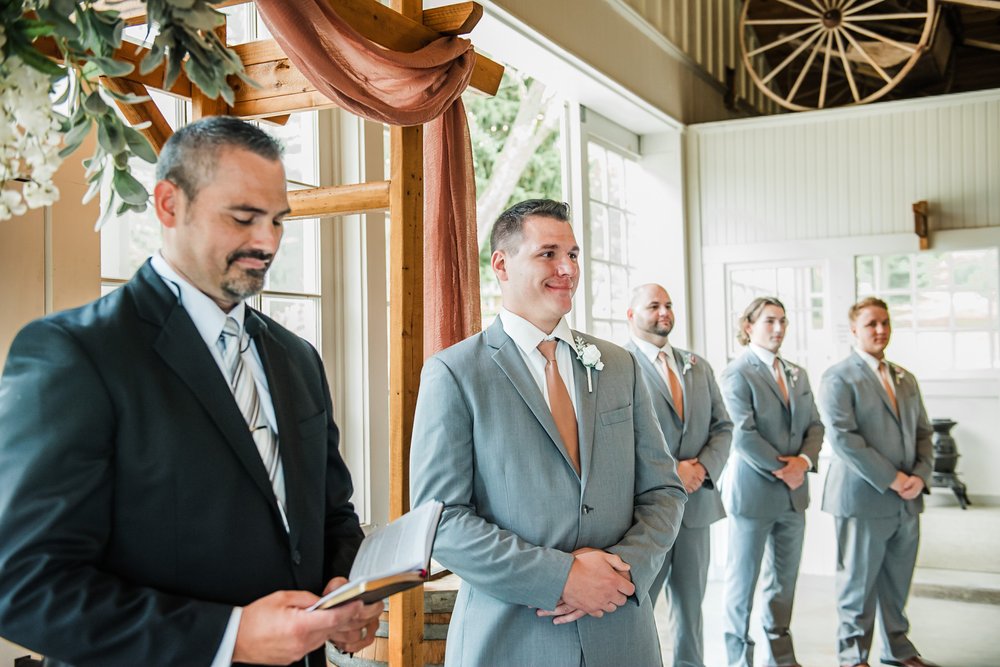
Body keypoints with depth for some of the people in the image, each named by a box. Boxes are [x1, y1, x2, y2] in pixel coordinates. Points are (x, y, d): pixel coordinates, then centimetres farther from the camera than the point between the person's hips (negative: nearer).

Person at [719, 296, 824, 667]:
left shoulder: (798, 374, 13)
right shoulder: (736, 374, -11)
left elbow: (814, 425, 11)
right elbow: (744, 435, -17)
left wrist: (804, 461, -7)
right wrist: (781, 470, -15)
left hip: (793, 493, 7)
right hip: (753, 493, -7)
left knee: (784, 579, 15)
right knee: (743, 579, 5)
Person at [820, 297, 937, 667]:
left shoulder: (905, 379, 16)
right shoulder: (839, 377, -6)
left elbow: (923, 433, 16)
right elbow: (842, 438, -15)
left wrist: (921, 475, -2)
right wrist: (891, 479, -15)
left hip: (906, 500, 6)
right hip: (863, 498, -6)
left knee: (897, 583, 14)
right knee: (859, 583, 3)